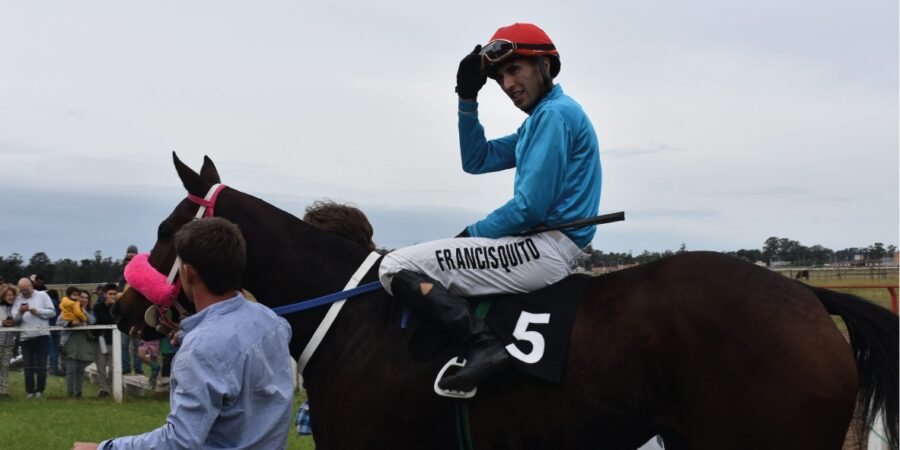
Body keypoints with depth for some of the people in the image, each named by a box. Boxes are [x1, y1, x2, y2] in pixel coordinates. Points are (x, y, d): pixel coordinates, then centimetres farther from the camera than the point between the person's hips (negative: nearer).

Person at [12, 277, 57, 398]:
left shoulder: (42, 295, 6)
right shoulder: (18, 299, 9)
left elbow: (52, 312, 1)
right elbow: (15, 318, -1)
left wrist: (37, 311, -10)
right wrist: (20, 312, -21)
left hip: (42, 335, -2)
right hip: (25, 337, 2)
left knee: (41, 365, 0)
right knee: (28, 366, 4)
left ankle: (40, 390, 9)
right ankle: (30, 391, 10)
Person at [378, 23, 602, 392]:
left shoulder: (555, 113, -11)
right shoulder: (540, 119, 20)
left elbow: (531, 207, -18)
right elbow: (476, 161, 23)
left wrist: (472, 234, -5)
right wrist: (467, 99, 11)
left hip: (547, 248, -11)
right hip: (549, 248, 11)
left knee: (395, 267, -14)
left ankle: (484, 345, -27)